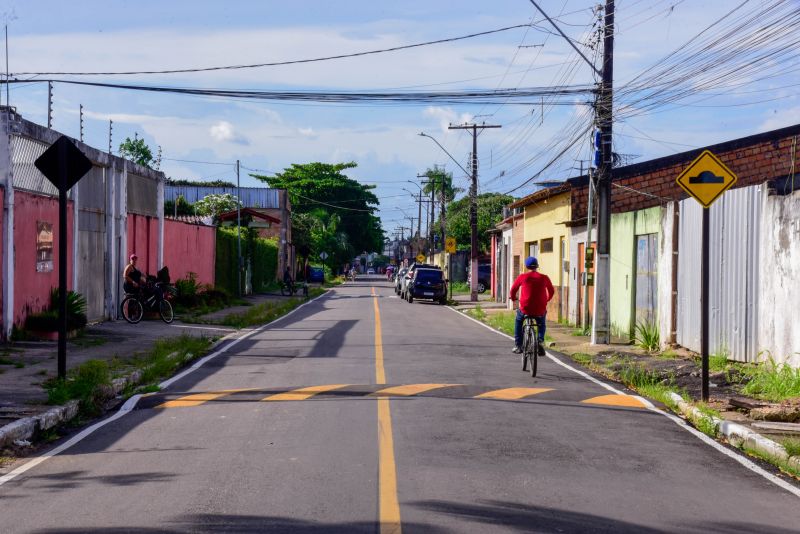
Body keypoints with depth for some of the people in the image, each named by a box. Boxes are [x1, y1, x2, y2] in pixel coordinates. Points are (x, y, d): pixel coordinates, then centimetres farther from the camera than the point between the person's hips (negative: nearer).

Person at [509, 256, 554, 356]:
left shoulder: (522, 277, -2)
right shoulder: (544, 278, 2)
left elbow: (513, 290, 9)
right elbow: (552, 291, 15)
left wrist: (513, 298, 32)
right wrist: (546, 300, 36)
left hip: (526, 309, -1)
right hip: (540, 310, 1)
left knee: (518, 321, 31)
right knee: (541, 324, 33)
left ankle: (518, 345, 25)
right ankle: (541, 341, 10)